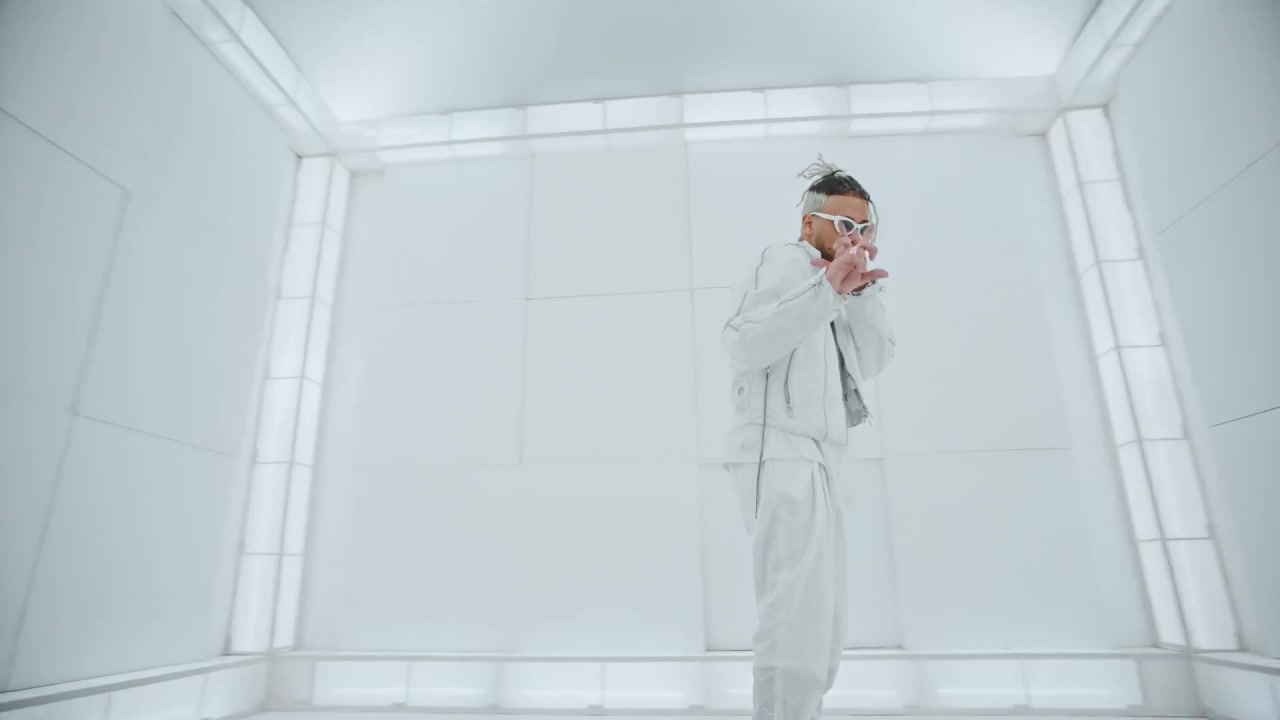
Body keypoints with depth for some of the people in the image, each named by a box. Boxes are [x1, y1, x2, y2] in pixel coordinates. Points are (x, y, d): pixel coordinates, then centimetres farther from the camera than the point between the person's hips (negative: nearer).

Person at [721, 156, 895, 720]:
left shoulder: (826, 287, 25)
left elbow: (872, 362, 11)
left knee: (823, 628, 13)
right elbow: (744, 346, -19)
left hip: (810, 463, 10)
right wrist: (828, 285, -26)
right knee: (798, 624, -17)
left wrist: (860, 289, -2)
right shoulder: (784, 261, -1)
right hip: (780, 456, -10)